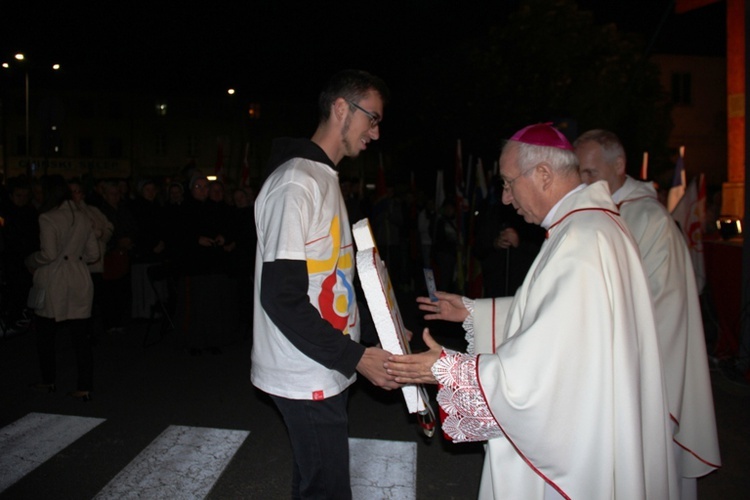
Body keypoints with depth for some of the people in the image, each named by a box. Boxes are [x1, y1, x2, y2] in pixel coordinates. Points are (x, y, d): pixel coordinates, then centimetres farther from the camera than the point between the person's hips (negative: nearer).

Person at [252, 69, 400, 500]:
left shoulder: (327, 179, 14)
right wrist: (356, 357, -19)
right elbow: (281, 297, -22)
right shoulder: (295, 183, -17)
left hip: (328, 371, 9)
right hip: (307, 377, -9)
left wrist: (380, 331, 10)